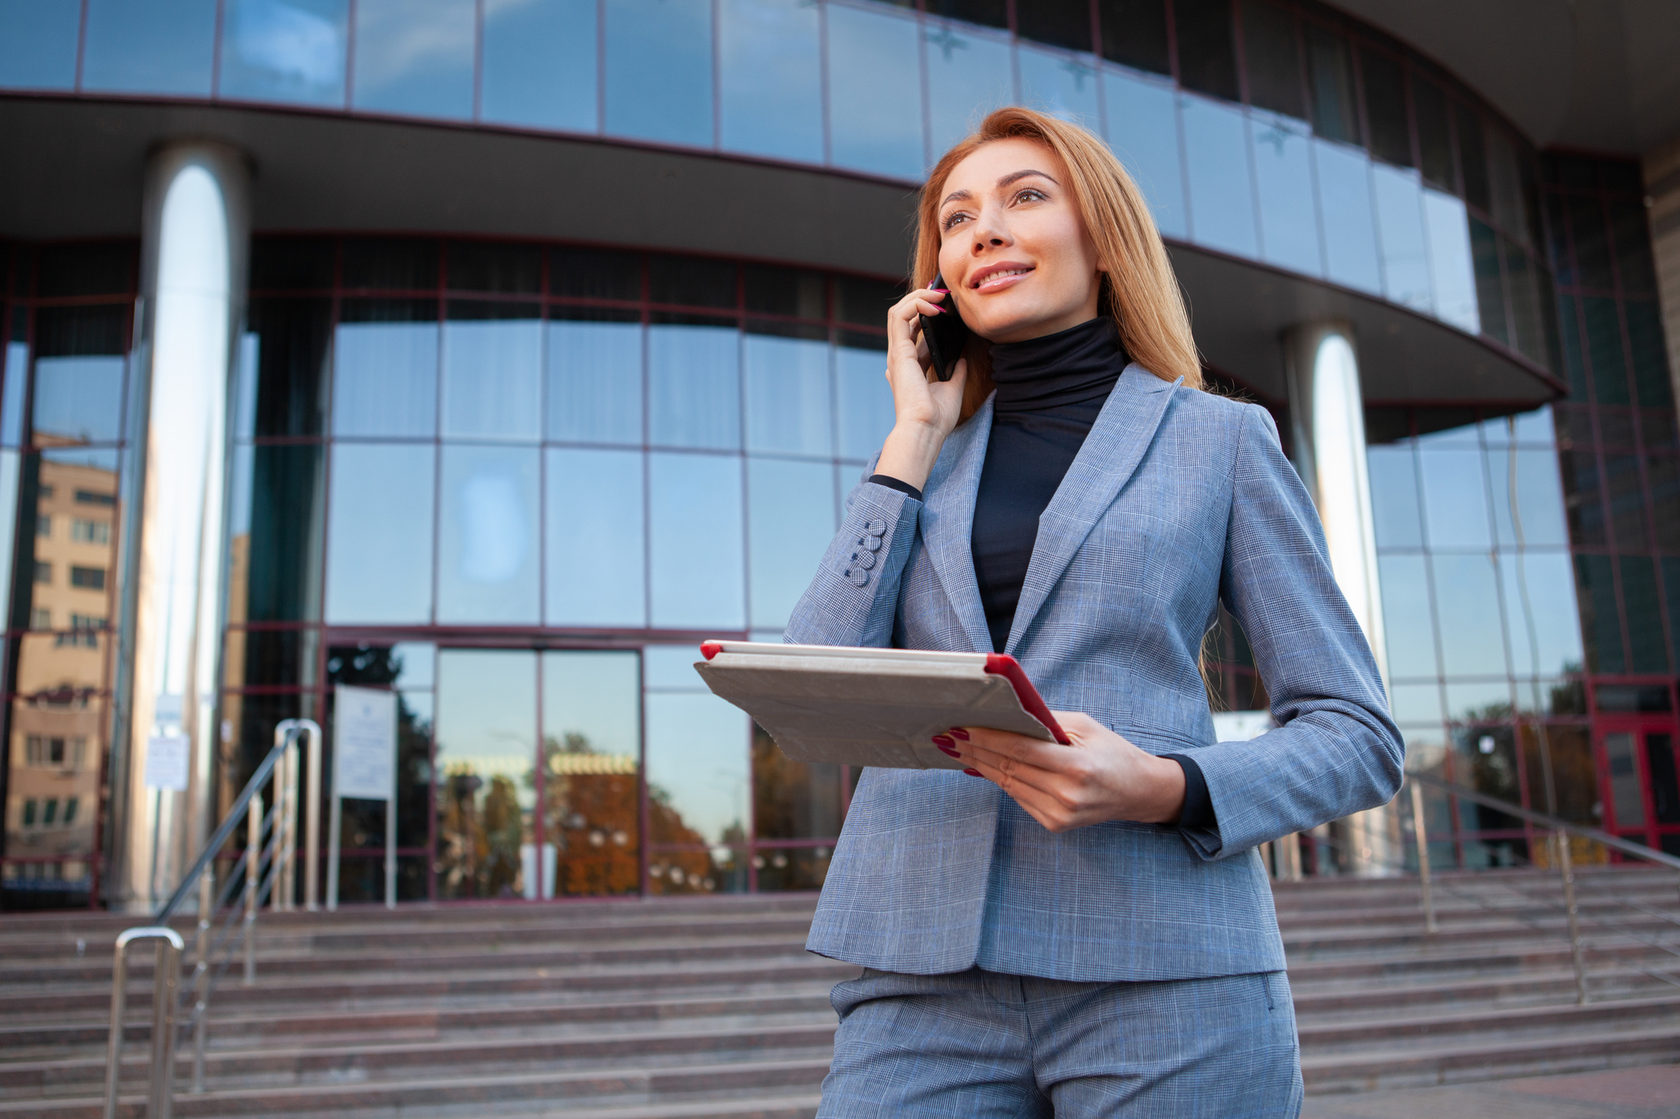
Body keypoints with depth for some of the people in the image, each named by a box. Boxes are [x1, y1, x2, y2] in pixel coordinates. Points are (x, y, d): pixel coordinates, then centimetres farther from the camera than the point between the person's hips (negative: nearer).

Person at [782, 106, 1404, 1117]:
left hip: (1161, 970, -2)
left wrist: (1164, 790, -15)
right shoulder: (926, 467, 14)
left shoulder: (1220, 439, 6)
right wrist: (914, 439, 2)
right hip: (924, 972, 2)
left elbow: (1359, 737, 4)